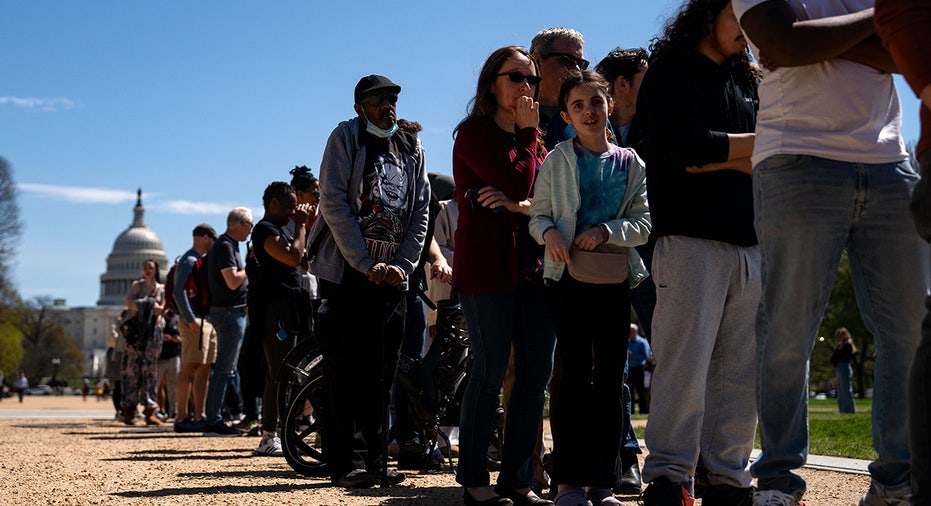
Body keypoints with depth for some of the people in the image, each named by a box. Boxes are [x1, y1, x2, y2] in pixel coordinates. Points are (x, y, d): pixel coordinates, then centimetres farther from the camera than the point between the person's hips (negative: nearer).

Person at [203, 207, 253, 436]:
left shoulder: (227, 245, 18)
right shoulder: (225, 246, -14)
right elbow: (233, 281, -22)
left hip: (232, 312, 11)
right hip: (229, 312, -11)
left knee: (228, 368, 13)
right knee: (224, 369, -9)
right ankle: (213, 422, -8)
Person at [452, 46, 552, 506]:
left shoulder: (533, 139, 22)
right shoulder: (475, 132, 0)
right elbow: (517, 185, -13)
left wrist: (522, 204, -11)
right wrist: (527, 132, -2)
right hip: (486, 265, -7)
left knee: (537, 372, 2)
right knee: (491, 370, -6)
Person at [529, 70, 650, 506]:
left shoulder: (630, 163, 9)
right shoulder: (557, 161, 5)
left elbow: (644, 222, 5)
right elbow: (538, 214, 3)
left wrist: (606, 230, -12)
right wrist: (549, 233, -19)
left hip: (616, 278, 3)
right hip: (568, 277, -2)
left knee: (610, 380, 3)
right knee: (576, 375, -7)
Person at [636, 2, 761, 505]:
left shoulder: (747, 82, 24)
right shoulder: (669, 73, 6)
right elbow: (690, 148, -10)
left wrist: (720, 157, -6)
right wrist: (754, 144, 3)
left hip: (750, 245, 6)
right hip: (691, 239, -6)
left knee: (741, 371, 1)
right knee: (685, 365, -10)